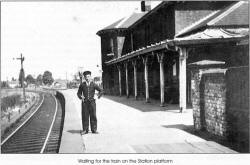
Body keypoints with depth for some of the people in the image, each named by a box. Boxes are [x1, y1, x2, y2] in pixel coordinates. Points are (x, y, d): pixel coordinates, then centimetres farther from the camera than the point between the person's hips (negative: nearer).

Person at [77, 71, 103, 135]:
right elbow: (79, 93, 15)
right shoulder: (82, 85, 5)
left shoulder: (93, 85, 2)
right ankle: (85, 130, 7)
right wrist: (81, 96, -4)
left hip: (92, 102, 0)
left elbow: (101, 91, 10)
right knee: (85, 116, 0)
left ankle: (94, 129, 7)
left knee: (93, 116, 0)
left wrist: (97, 96, -1)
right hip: (85, 102, 1)